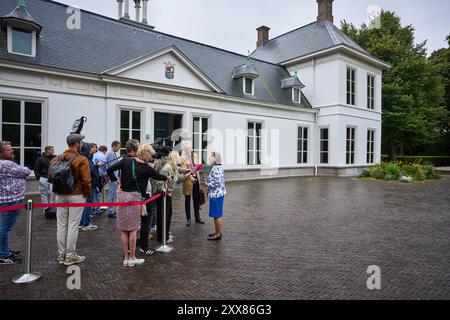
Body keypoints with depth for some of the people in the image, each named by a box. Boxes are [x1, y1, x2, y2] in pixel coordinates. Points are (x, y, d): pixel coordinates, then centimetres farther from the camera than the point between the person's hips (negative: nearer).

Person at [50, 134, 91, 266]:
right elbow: (86, 180, -16)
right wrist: (87, 194, -2)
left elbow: (51, 177, 6)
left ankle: (61, 255, 23)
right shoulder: (82, 160, -13)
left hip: (60, 196, 5)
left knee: (61, 225, 13)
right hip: (76, 196, -5)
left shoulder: (57, 159, 3)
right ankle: (70, 256, 10)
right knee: (73, 226, 2)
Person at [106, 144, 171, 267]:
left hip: (122, 195, 4)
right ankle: (132, 258, 16)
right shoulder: (146, 168, -7)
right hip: (135, 196, -4)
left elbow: (109, 170, -2)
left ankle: (126, 258, 19)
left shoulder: (126, 160, 0)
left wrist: (116, 181, 8)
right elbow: (157, 176, 10)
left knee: (123, 229, 11)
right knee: (133, 229, 8)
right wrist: (167, 178, 28)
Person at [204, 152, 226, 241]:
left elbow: (217, 182, -26)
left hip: (216, 194, -10)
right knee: (216, 215, 18)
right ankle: (218, 232, 29)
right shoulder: (218, 167, 12)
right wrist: (207, 179, 12)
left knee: (217, 215, 0)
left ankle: (218, 234, 10)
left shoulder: (216, 168, -19)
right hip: (217, 194, 10)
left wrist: (207, 183, -12)